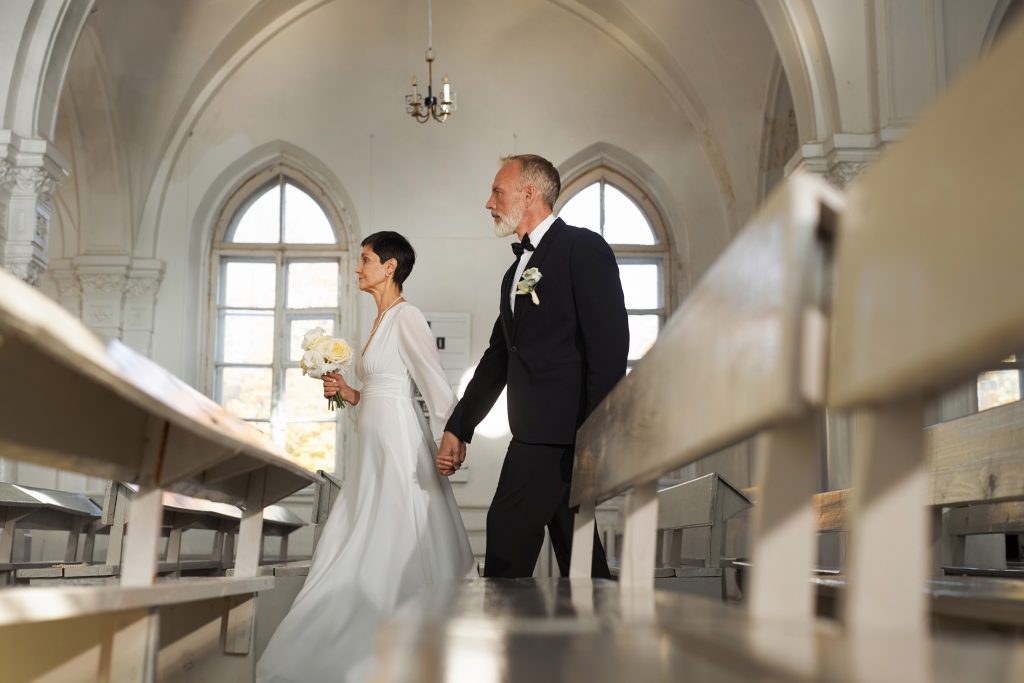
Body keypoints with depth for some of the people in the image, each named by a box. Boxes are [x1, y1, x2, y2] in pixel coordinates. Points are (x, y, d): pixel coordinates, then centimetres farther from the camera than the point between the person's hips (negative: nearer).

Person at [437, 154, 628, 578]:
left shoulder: (583, 249, -5)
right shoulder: (516, 273, 22)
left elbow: (610, 348, -14)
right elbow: (498, 357, 25)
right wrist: (458, 429, 22)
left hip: (559, 432, -8)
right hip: (536, 432, 8)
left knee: (508, 531, -9)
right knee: (575, 550, 10)